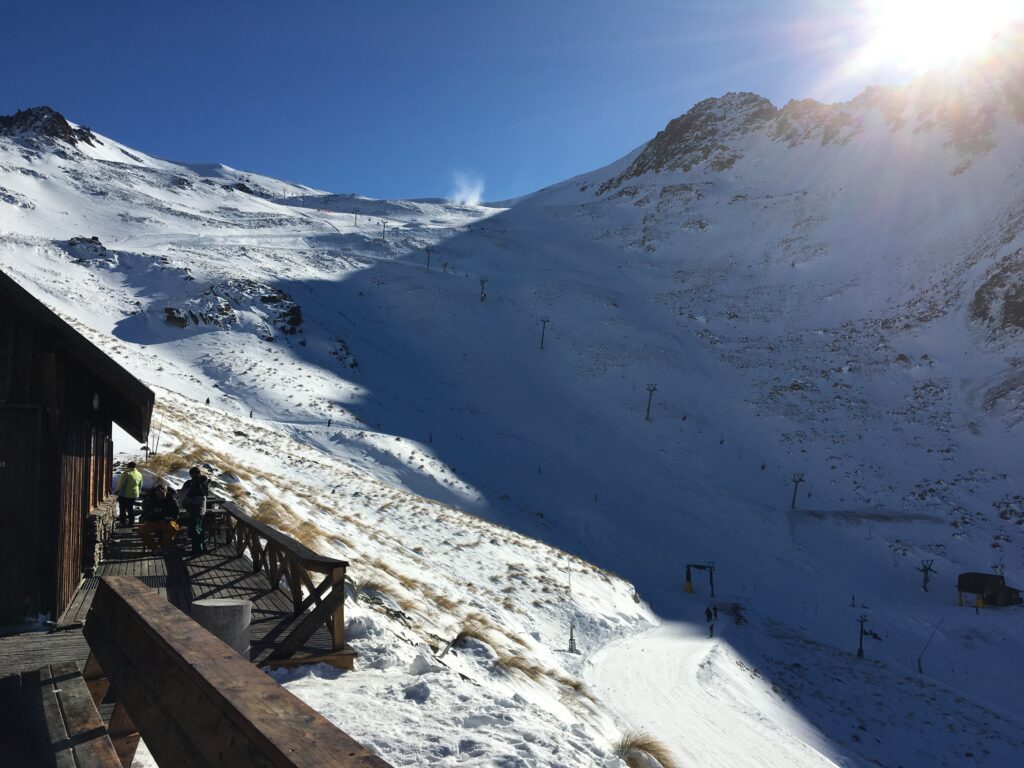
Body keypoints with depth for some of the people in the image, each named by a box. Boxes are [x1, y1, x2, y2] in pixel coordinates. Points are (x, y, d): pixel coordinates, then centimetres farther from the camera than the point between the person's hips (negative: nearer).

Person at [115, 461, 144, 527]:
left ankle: (122, 522, 2)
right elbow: (140, 486, 14)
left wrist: (117, 491, 2)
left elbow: (121, 484, -12)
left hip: (124, 494, -6)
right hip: (134, 494, 6)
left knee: (123, 508, 2)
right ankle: (131, 521, 18)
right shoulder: (139, 474, 6)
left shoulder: (126, 473, -15)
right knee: (130, 508, 17)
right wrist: (138, 493, 25)